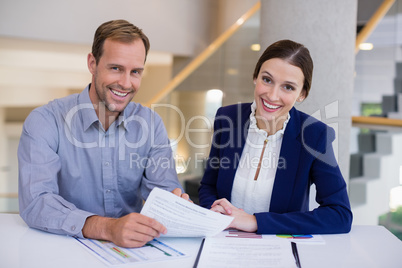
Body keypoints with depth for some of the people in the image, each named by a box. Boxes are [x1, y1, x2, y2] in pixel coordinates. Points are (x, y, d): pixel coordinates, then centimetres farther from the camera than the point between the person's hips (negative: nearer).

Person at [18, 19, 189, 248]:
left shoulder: (151, 123, 3)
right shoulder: (45, 122, -10)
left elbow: (163, 187, -2)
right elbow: (35, 203, -21)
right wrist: (106, 228, -36)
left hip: (132, 248, 4)